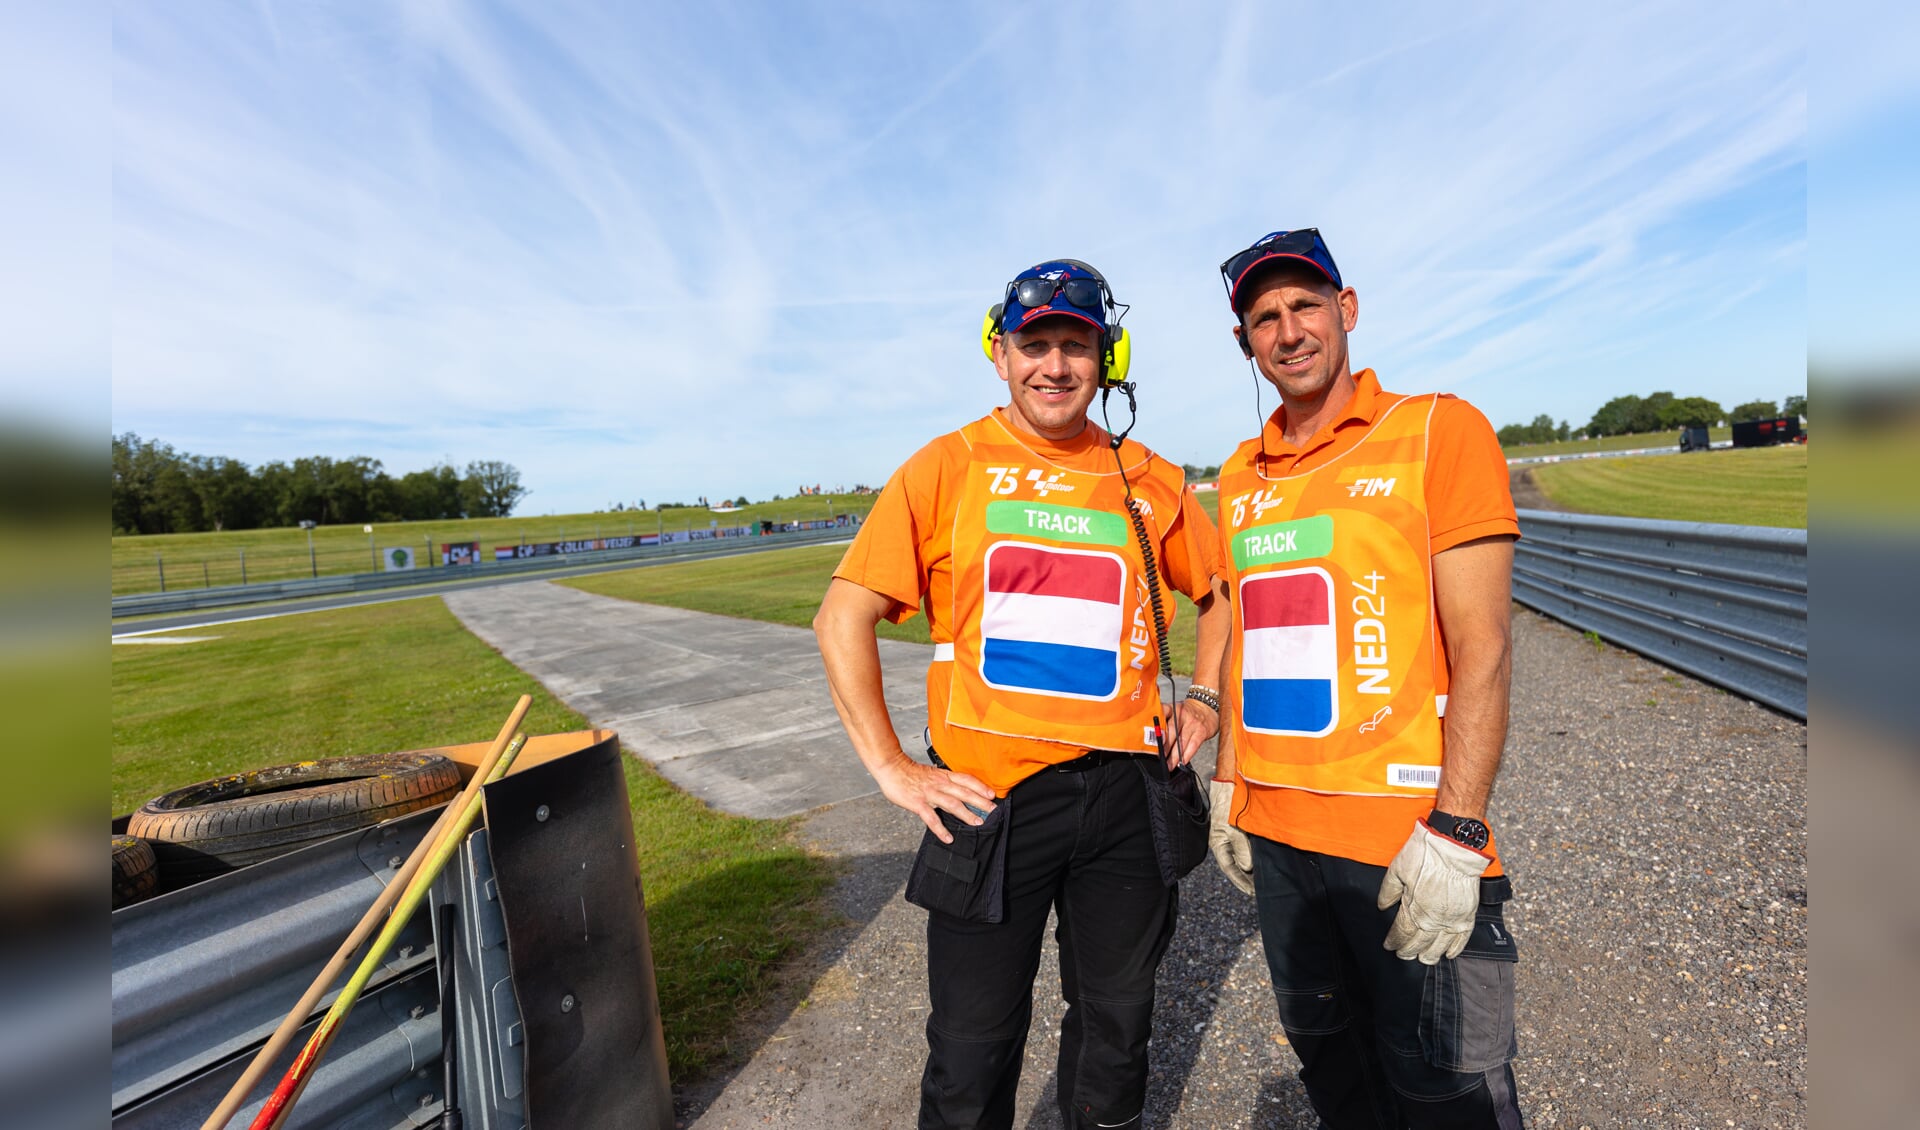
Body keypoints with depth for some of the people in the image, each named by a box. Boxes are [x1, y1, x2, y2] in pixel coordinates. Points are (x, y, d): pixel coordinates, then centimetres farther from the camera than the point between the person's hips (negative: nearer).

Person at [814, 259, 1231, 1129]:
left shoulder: (1148, 479, 5)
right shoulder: (946, 467, -4)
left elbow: (1220, 592, 20)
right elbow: (842, 617, -5)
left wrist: (1204, 698, 7)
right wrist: (890, 767, -9)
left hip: (1125, 788, 3)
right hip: (987, 794, -2)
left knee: (1116, 1026, 23)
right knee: (972, 1055, 12)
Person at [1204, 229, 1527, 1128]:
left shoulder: (1438, 430, -7)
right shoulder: (1241, 475, 8)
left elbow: (1482, 649, -12)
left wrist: (1454, 831, -17)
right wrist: (1227, 785, 11)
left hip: (1405, 836, -5)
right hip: (1275, 833, 5)